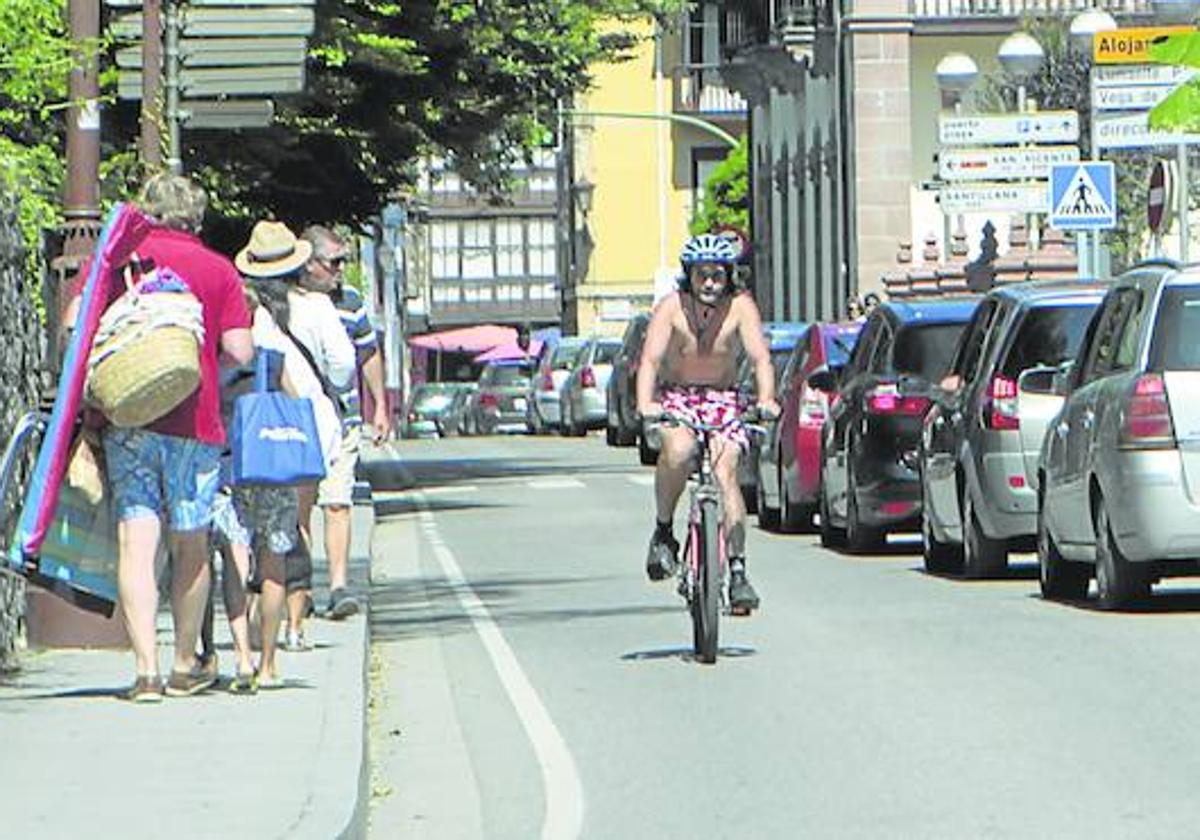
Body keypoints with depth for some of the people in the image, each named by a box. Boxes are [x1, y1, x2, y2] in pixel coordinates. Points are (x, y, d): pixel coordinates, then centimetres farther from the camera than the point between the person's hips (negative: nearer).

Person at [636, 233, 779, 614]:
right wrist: (645, 404, -37)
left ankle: (738, 570, -16)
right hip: (677, 398, -1)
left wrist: (766, 398, -35)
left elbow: (760, 357, -16)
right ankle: (663, 531, -12)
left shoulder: (740, 306, -8)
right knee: (678, 450, -32)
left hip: (723, 400, 1)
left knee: (725, 473, -17)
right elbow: (651, 359, -19)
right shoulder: (672, 307, -11)